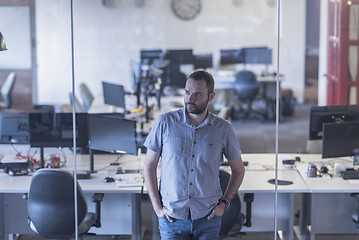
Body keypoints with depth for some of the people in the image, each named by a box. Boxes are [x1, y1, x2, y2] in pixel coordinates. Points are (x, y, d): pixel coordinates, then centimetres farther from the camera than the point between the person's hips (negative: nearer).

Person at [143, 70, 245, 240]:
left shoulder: (223, 129, -2)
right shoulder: (165, 122, -5)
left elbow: (238, 170, 10)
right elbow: (149, 166, 2)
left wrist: (224, 203, 1)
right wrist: (157, 206, -3)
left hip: (208, 218, 1)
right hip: (172, 217, -1)